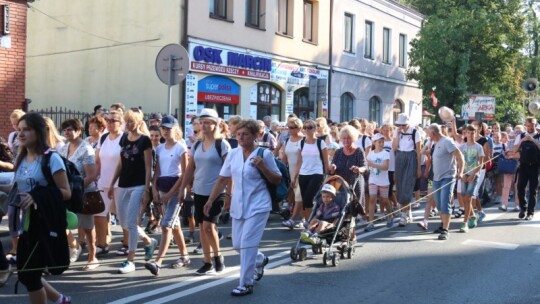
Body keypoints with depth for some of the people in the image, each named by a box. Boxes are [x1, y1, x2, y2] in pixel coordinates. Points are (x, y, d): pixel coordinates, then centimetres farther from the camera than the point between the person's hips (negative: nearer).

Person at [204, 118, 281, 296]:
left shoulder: (264, 154, -8)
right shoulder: (232, 154, 4)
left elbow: (277, 180, -4)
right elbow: (223, 179, 10)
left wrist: (262, 167, -19)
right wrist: (210, 200, 6)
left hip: (257, 206, -6)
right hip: (238, 206, 6)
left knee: (247, 244, -10)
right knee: (237, 244, 13)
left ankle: (246, 284, 1)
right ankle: (260, 260, 42)